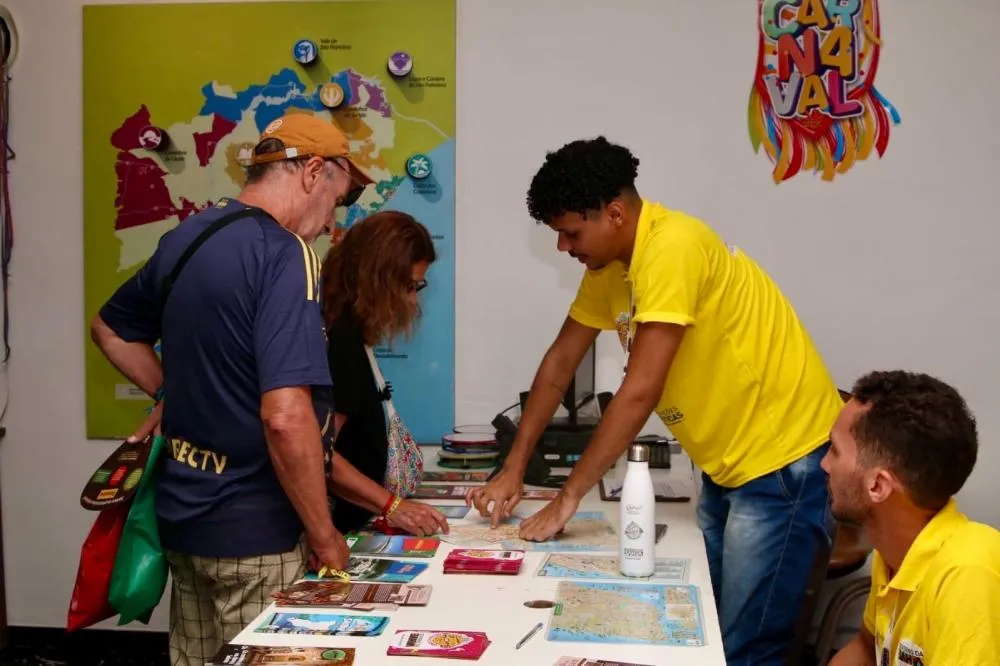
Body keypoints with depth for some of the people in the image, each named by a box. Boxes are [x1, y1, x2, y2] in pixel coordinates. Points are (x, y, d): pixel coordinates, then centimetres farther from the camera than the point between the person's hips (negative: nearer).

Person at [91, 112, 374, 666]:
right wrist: (324, 537, -18)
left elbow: (110, 329, 23)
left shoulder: (183, 238, 5)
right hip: (253, 534, -8)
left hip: (182, 516, 8)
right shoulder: (284, 253, -20)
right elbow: (286, 417, -28)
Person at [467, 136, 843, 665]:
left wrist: (568, 497, -18)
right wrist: (512, 470, 6)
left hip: (786, 460, -9)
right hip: (727, 463, 9)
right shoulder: (608, 264, 4)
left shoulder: (672, 247, -25)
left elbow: (639, 392, -26)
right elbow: (560, 362, 10)